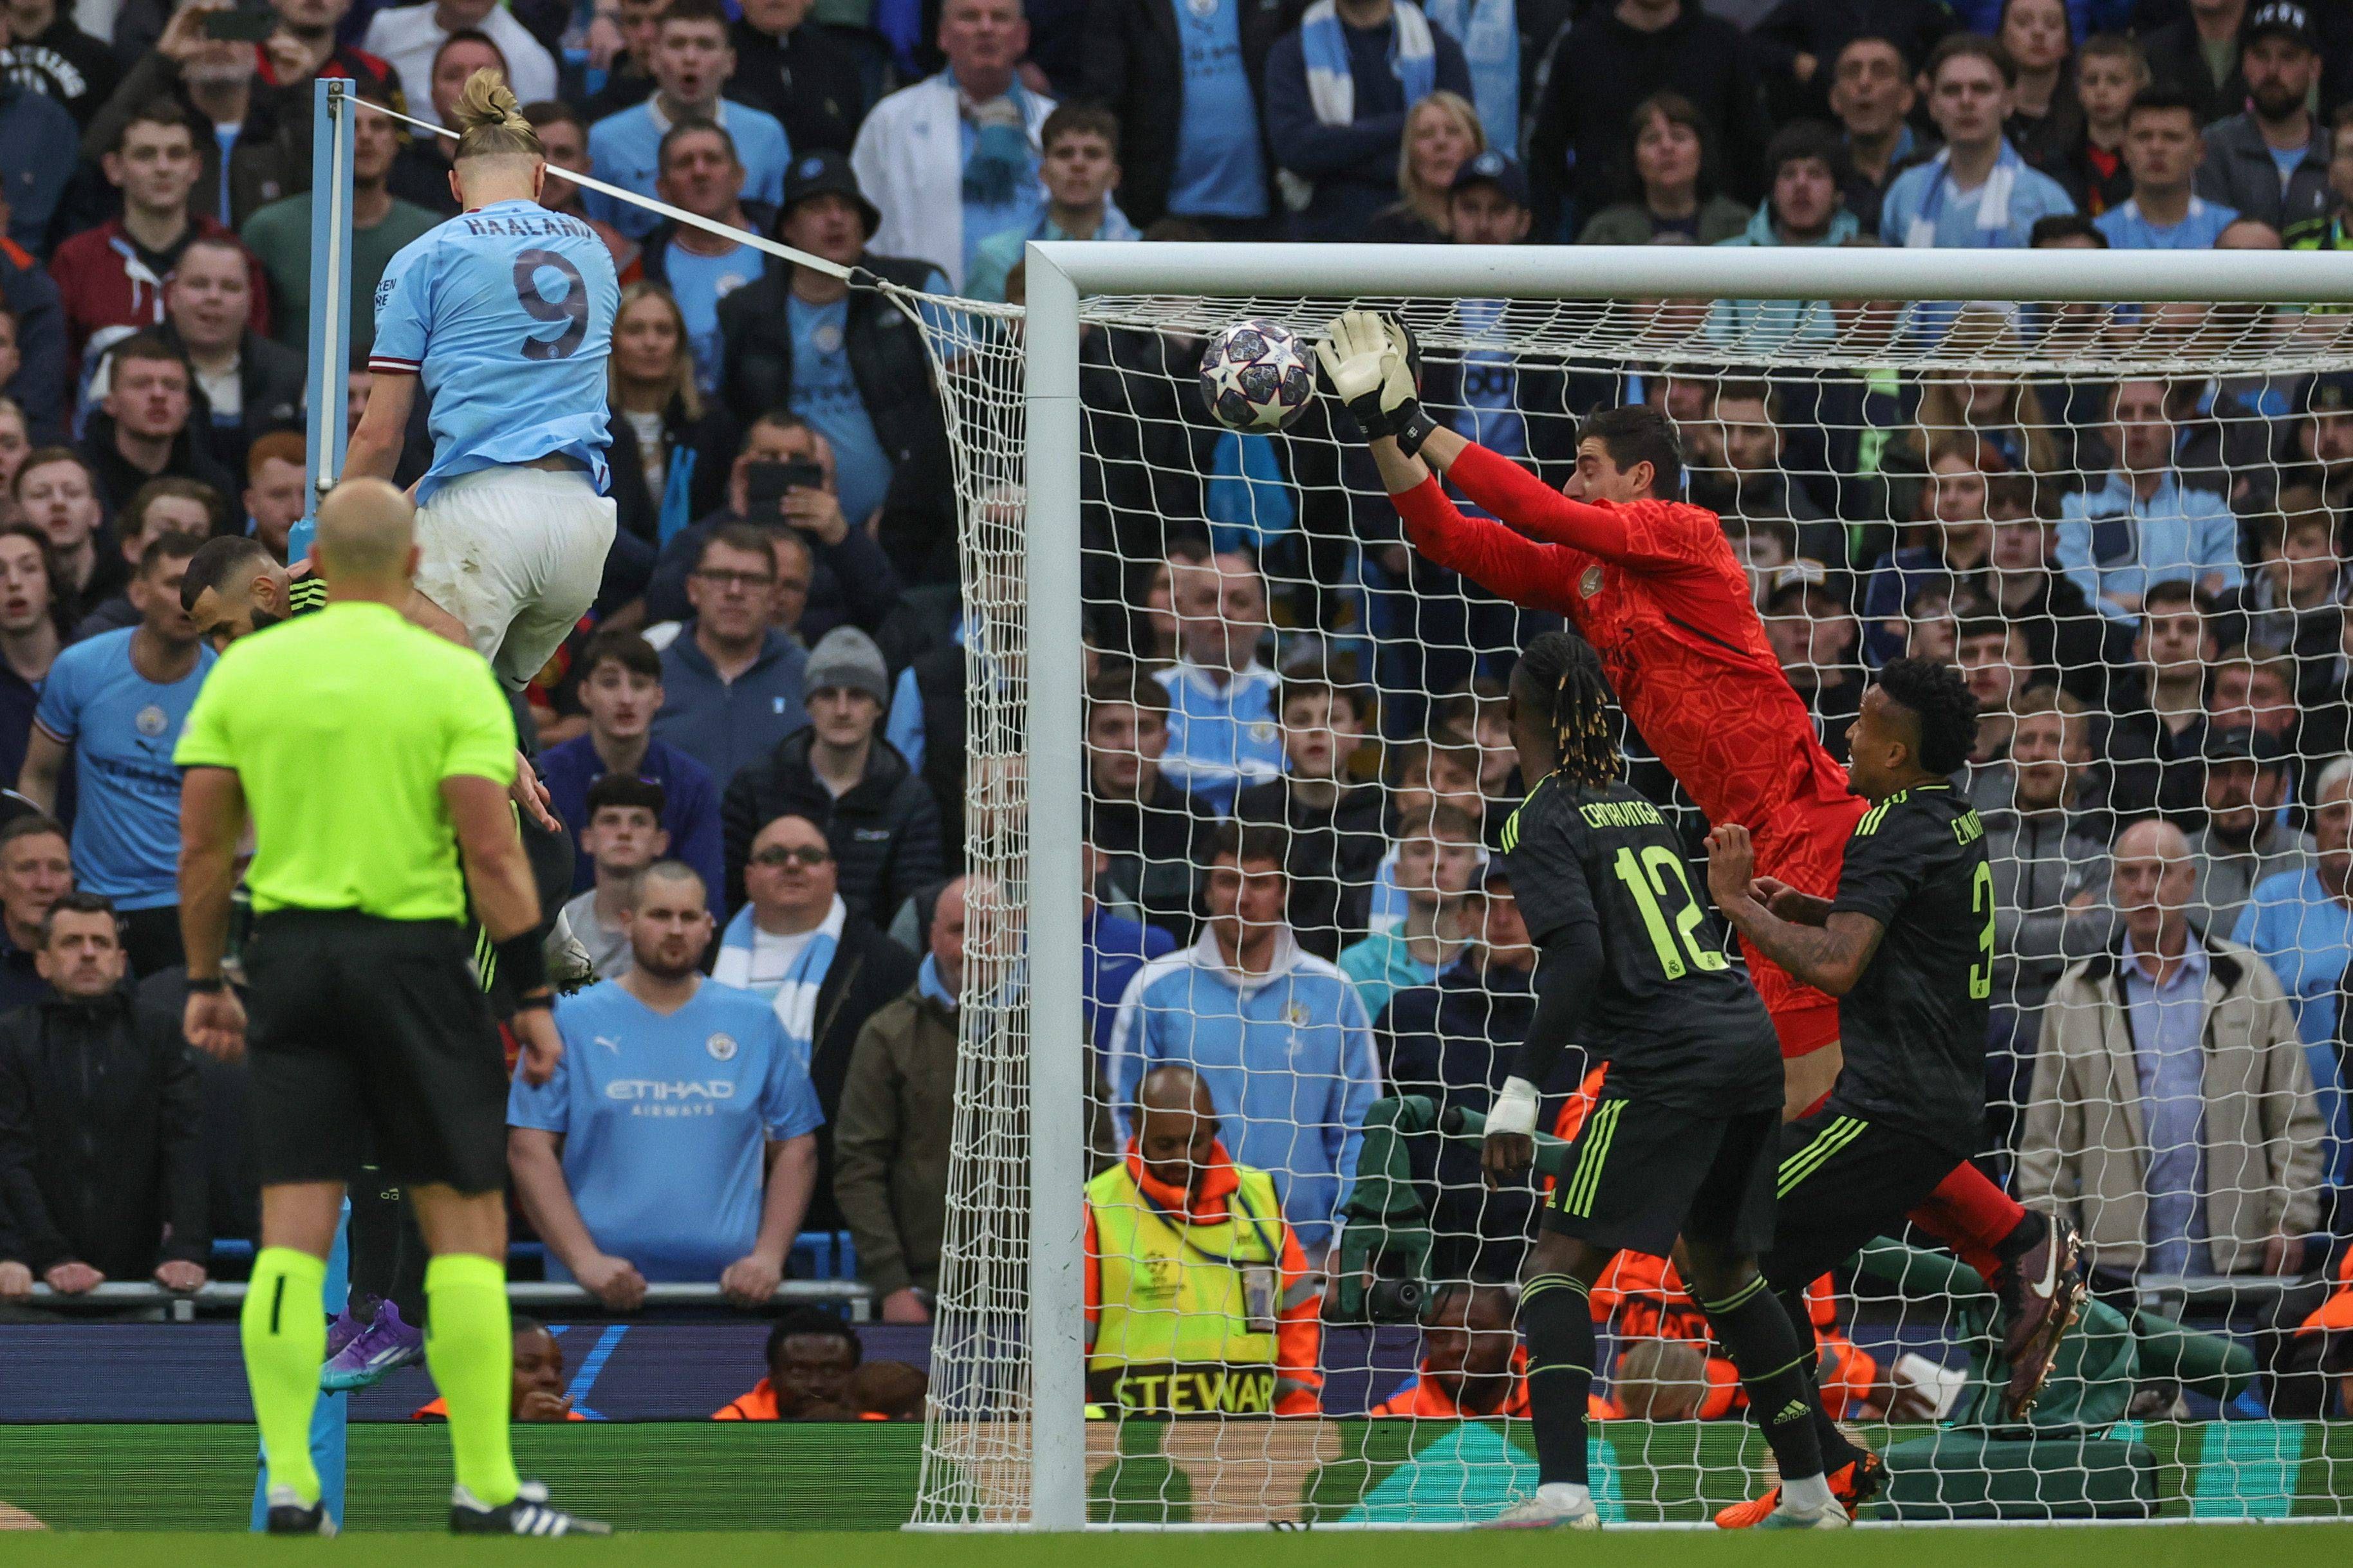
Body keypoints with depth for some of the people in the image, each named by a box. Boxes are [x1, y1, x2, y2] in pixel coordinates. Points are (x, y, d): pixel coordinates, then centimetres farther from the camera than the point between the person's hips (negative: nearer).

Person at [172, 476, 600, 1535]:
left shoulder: (245, 670, 4)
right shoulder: (450, 676, -5)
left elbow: (203, 842, 5)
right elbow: (491, 852, -10)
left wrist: (205, 982, 14)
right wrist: (532, 996, -4)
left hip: (290, 951, 3)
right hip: (413, 957, -3)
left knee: (292, 1229, 3)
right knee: (466, 1219, 3)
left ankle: (288, 1486, -2)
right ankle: (484, 1490, 1)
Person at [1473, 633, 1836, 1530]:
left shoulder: (1542, 824, -3)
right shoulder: (1635, 807, 19)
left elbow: (1578, 959, -16)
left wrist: (1520, 1094, -18)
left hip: (1668, 1060, -8)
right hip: (1750, 1042, 8)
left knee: (1560, 1261, -5)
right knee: (1721, 1262, 22)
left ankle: (1562, 1491, -20)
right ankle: (1810, 1489, 25)